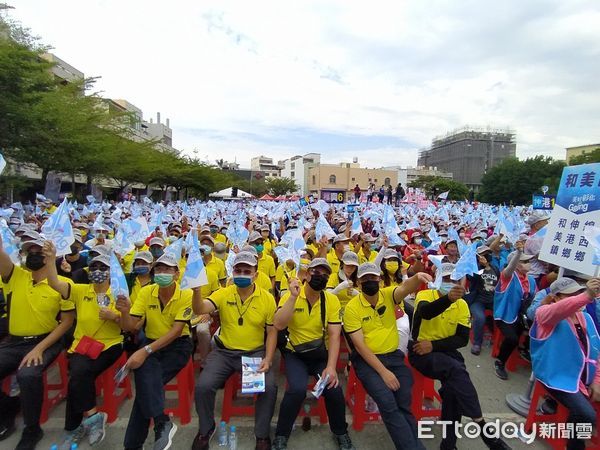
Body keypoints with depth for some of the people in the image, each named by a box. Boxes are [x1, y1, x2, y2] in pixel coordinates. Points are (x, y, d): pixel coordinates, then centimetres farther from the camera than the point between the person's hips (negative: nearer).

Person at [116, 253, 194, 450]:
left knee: (146, 381, -23)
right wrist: (124, 312, -26)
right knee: (144, 368, -30)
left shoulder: (186, 295, -12)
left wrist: (145, 351, -29)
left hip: (178, 346, -3)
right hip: (151, 344, 3)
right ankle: (162, 422, -22)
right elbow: (130, 327, -3)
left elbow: (176, 331, -19)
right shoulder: (146, 292, -1)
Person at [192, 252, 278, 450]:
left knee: (269, 387, -22)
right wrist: (197, 289, -40)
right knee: (203, 386, -17)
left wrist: (268, 359, -11)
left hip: (256, 353, -1)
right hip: (224, 352, 1)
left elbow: (272, 332, 1)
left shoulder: (267, 298, -3)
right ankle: (205, 430, 15)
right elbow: (200, 310, -20)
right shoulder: (223, 294, -3)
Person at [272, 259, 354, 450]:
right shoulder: (290, 296, -11)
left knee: (333, 388, -20)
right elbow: (278, 325, -24)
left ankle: (341, 432, 13)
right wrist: (293, 296, -30)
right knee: (297, 389, -26)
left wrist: (331, 366, -23)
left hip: (322, 354, 2)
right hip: (296, 354, -1)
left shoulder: (332, 300, -7)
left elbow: (334, 335, -11)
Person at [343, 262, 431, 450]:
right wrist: (383, 371, -19)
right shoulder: (352, 307, -9)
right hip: (366, 359, -3)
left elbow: (406, 287, -25)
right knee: (387, 401, -22)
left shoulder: (388, 295, -1)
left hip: (393, 356, 3)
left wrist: (417, 278, -49)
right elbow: (359, 345, -13)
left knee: (405, 403, -13)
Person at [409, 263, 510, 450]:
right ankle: (482, 428, -18)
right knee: (457, 370, -28)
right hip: (421, 351, -4)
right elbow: (425, 313, -32)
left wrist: (434, 345, -16)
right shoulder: (424, 295, -8)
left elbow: (462, 339, -3)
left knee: (453, 383, -23)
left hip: (446, 351, 4)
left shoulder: (462, 305, 4)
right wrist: (448, 298, -51)